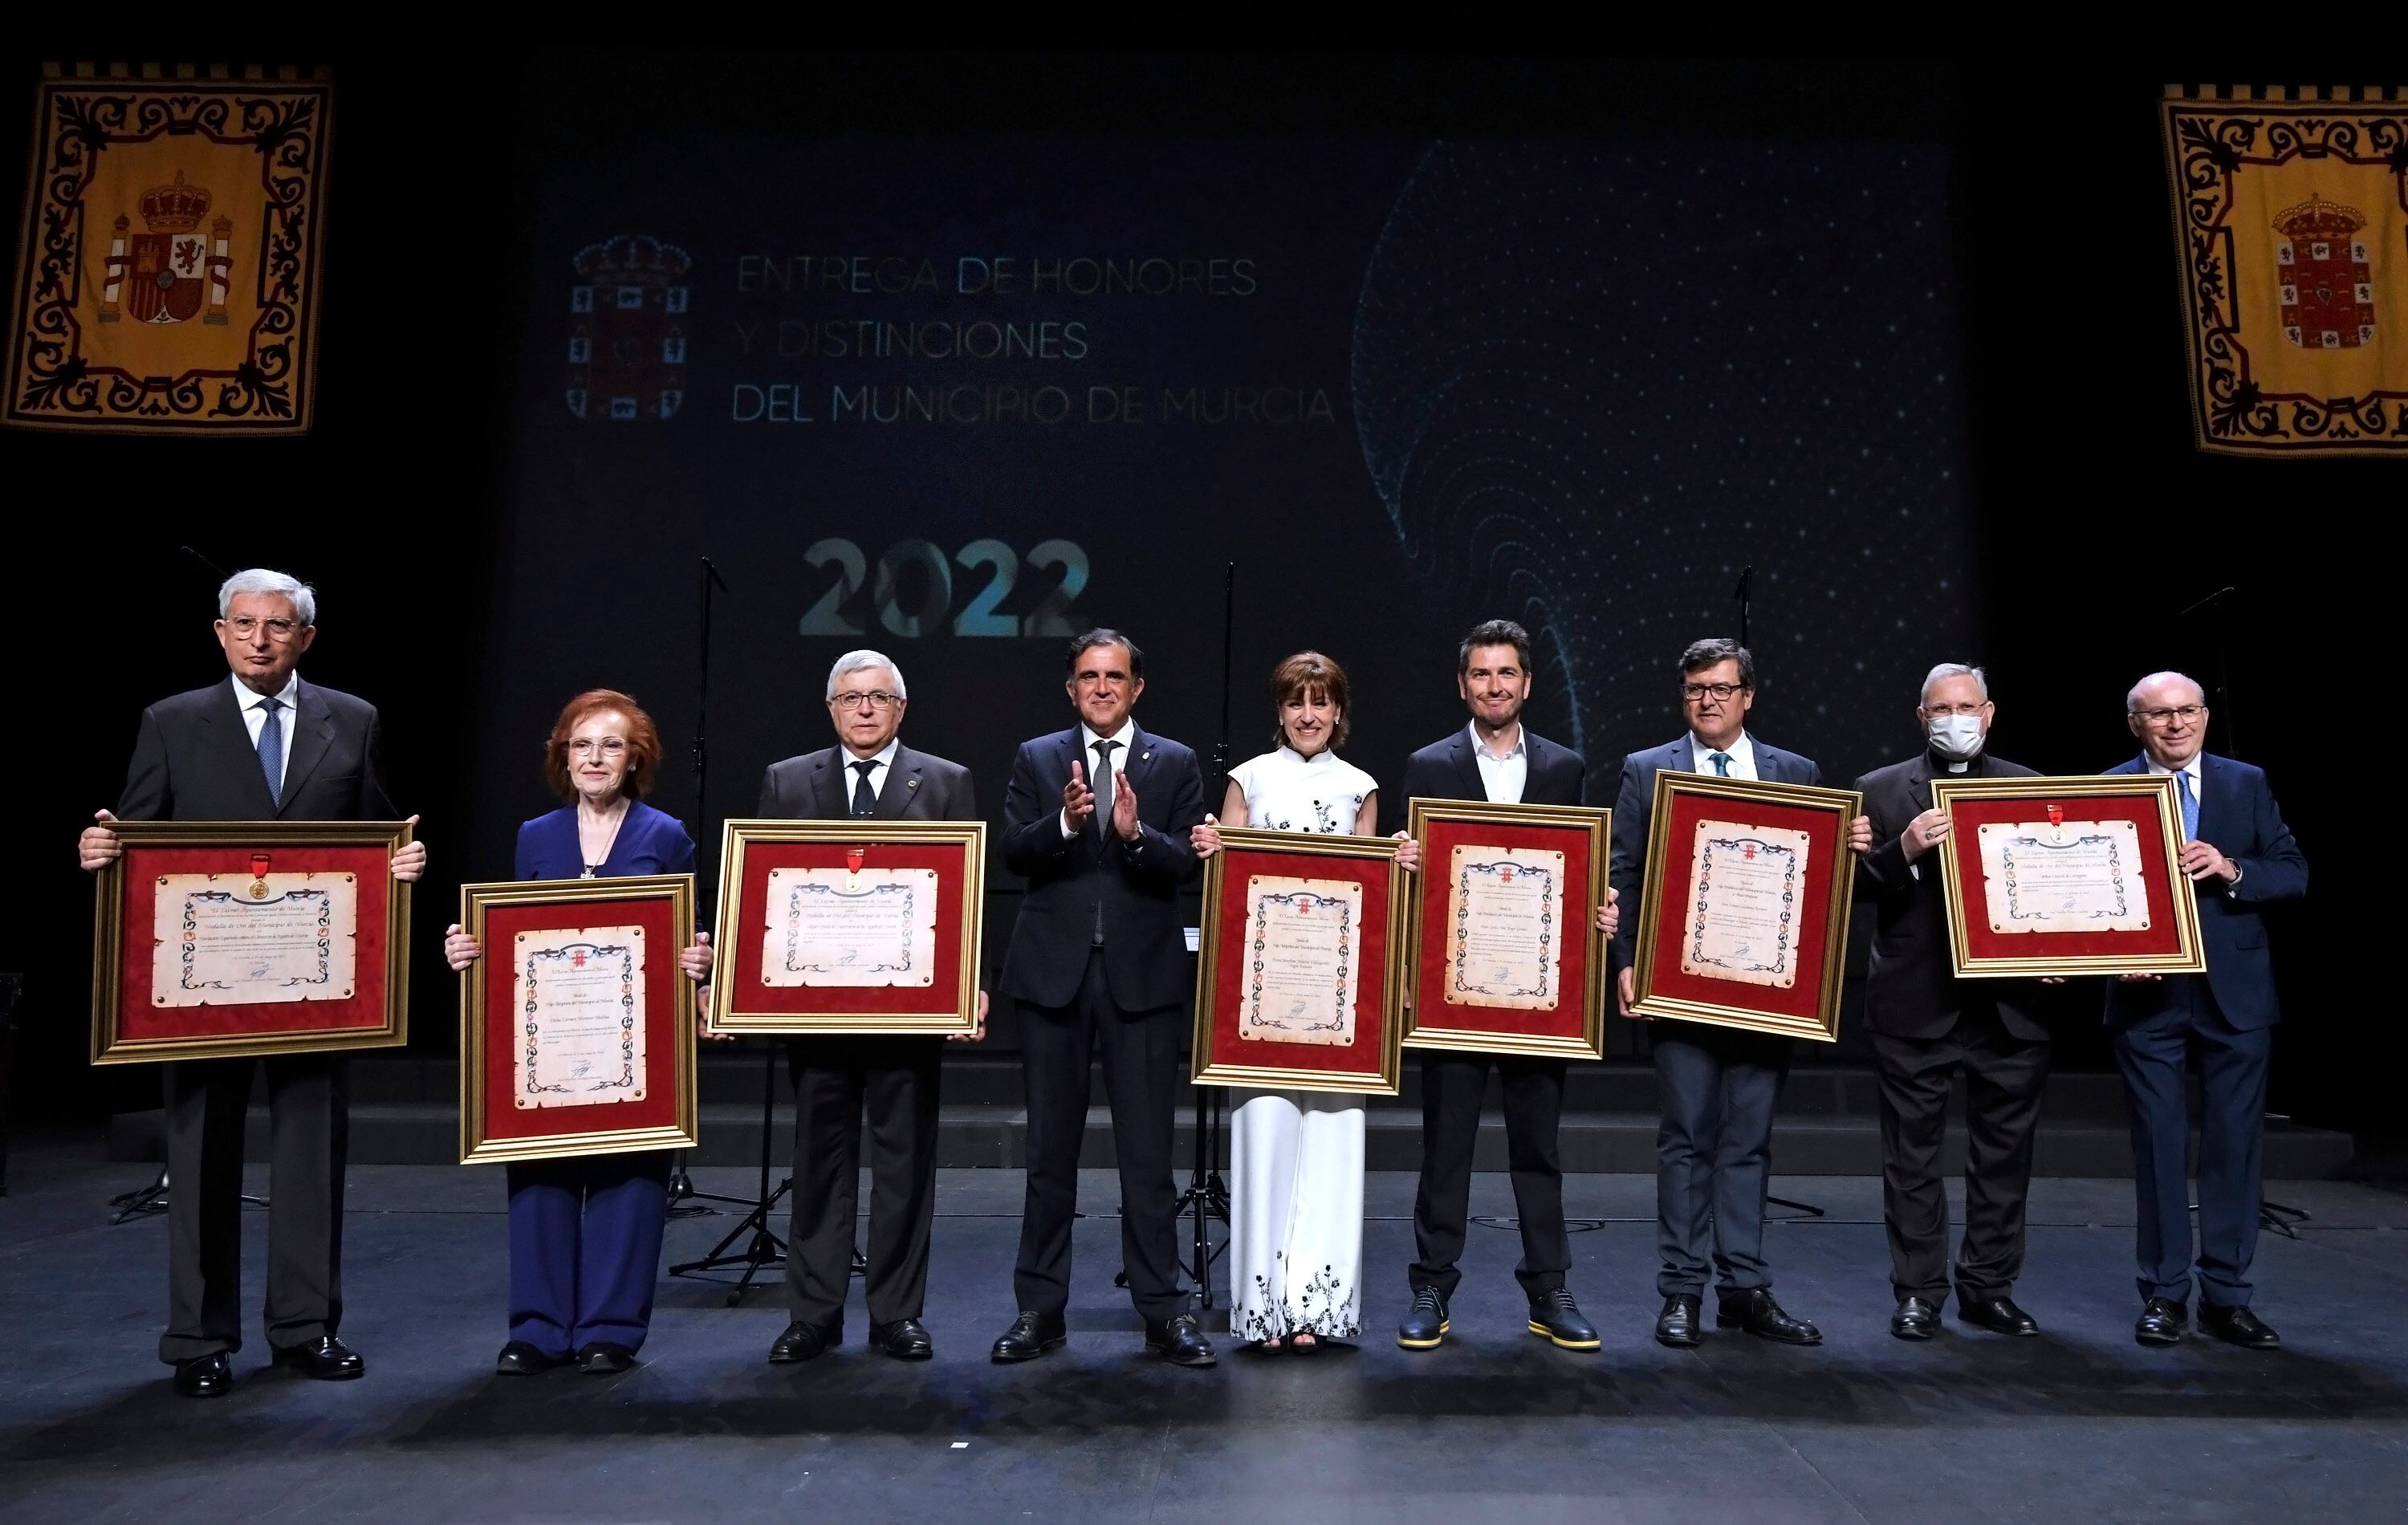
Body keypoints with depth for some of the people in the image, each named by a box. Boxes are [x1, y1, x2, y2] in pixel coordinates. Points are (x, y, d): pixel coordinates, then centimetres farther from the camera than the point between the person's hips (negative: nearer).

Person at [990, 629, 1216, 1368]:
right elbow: (1013, 853, -4)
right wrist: (1065, 821, -21)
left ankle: (1163, 1310, 13)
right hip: (1053, 972, 1)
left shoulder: (1175, 764, 5)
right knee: (1050, 1149, 10)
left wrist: (1136, 833, -22)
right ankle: (1040, 1308, 21)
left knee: (1147, 1151, 2)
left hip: (1143, 973, -1)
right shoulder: (1036, 759, 8)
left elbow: (1189, 865, -4)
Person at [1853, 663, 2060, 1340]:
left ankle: (1989, 1287, 25)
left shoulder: (2030, 787, 9)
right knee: (1913, 1157, 5)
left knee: (2004, 1155, 11)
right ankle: (1918, 1294, 16)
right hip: (1915, 1004, -2)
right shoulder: (1881, 790, 3)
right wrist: (1903, 851, -21)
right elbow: (1855, 886, -4)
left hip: (2010, 1001, 2)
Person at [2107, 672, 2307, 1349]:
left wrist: (2232, 871, -16)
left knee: (2236, 1142, 6)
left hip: (2234, 990, 2)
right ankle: (2165, 1293, 16)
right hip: (2148, 991, -2)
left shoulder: (2248, 784, 5)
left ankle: (2226, 1295, 18)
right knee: (2159, 1142, 5)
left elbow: (2295, 873, 3)